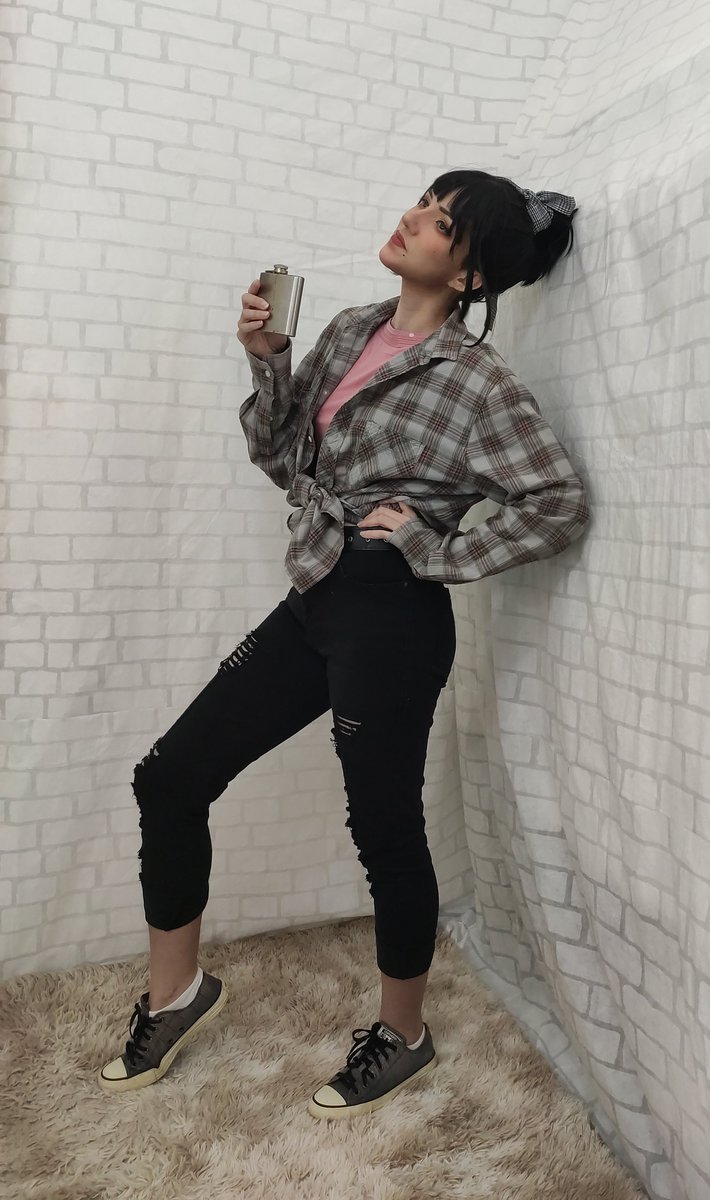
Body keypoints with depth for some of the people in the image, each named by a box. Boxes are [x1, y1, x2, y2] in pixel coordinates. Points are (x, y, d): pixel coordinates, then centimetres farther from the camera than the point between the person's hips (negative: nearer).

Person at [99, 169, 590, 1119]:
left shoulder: (476, 381, -9)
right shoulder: (350, 331, 11)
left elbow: (561, 503, -14)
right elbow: (283, 458, 13)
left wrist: (441, 553, -12)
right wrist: (267, 361, -1)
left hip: (390, 619, -7)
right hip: (314, 606, 8)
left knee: (385, 830, 6)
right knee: (169, 779, 8)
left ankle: (403, 1038, 32)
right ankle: (176, 995, 29)